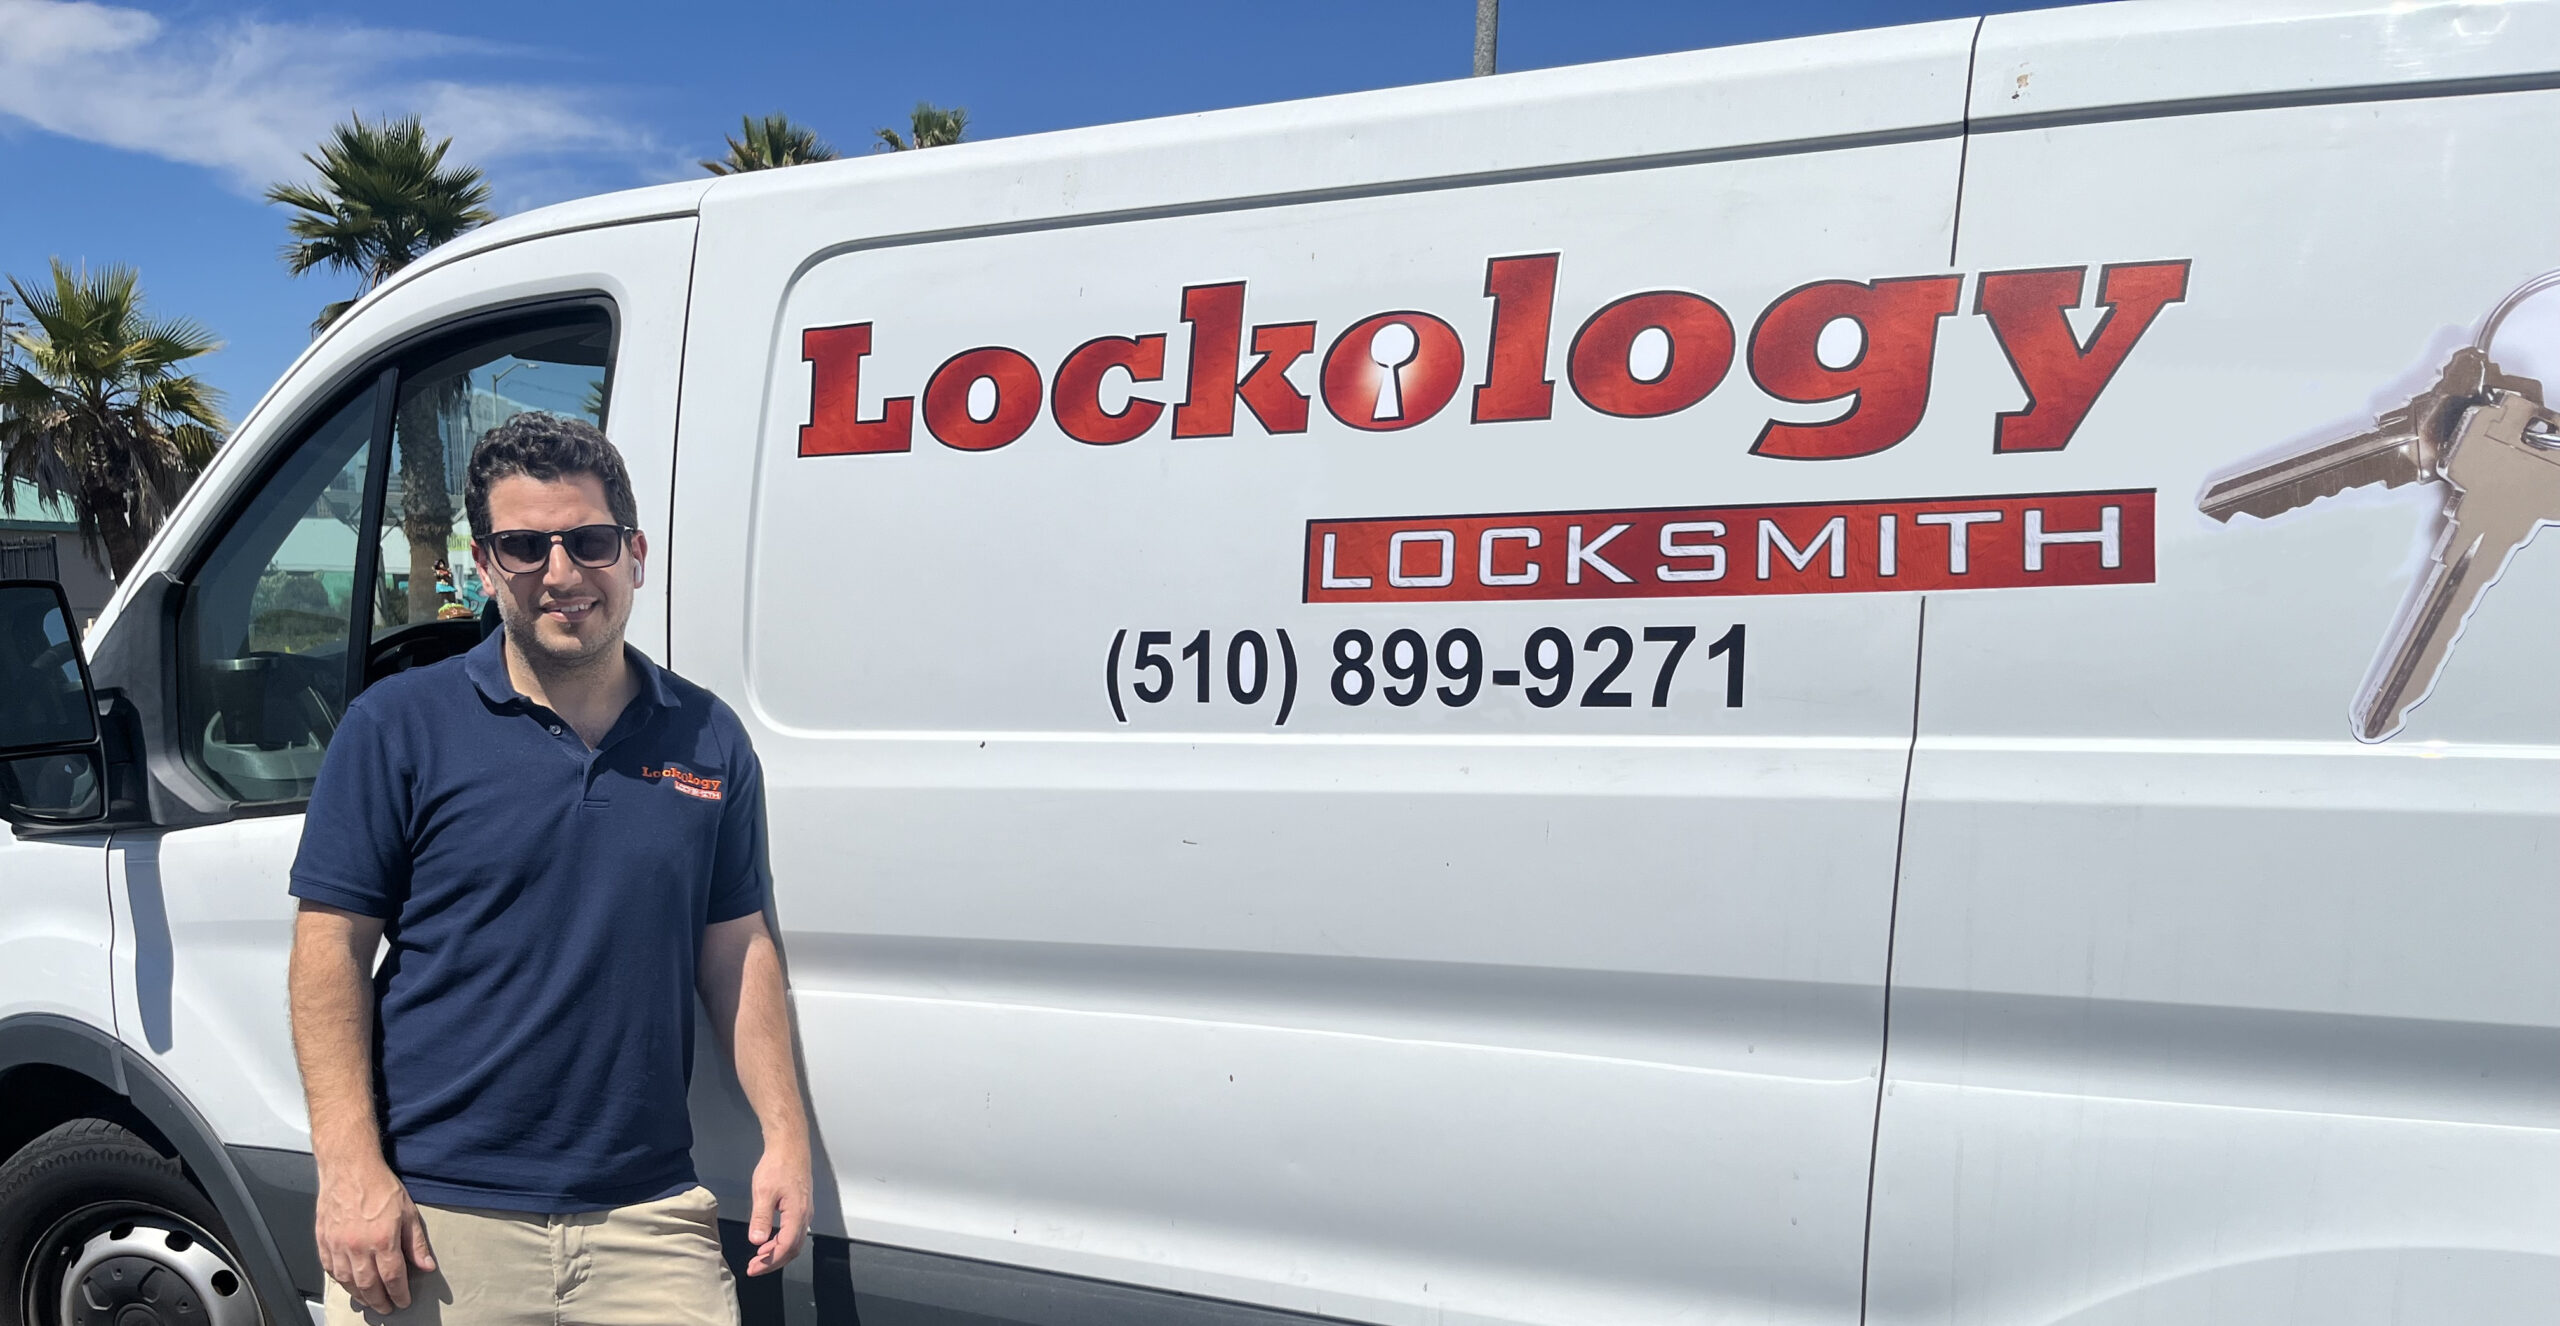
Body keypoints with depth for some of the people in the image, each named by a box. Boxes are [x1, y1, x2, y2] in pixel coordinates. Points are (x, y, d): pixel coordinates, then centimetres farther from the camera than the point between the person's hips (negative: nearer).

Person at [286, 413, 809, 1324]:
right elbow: (333, 949, -3)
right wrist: (351, 1167, -11)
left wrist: (786, 1135, 4)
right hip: (434, 1222, -2)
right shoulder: (398, 726, -2)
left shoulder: (711, 741, 7)